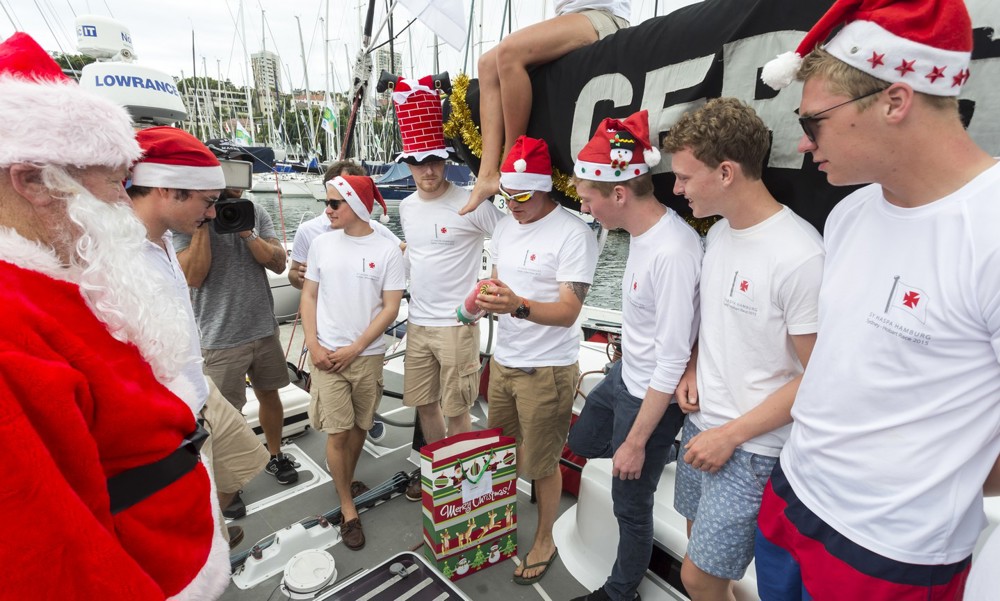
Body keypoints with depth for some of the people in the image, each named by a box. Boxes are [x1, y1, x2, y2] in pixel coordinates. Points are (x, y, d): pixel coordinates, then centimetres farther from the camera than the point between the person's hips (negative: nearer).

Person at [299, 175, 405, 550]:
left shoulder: (387, 250, -6)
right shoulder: (322, 244, 2)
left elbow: (390, 308, -6)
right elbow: (309, 297, 6)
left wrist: (355, 348, -10)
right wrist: (313, 345, -4)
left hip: (367, 355, -1)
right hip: (326, 355, 1)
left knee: (359, 427, 14)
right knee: (337, 432, 2)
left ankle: (346, 483, 39)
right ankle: (348, 510, 18)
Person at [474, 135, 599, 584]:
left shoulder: (574, 234, -17)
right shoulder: (504, 227, 6)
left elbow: (568, 312, -23)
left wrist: (519, 306, -40)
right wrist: (483, 298, -7)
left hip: (548, 369, -6)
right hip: (503, 360, 7)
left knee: (541, 463, 10)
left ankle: (544, 540, 34)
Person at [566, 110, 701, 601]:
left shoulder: (674, 253, -31)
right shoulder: (642, 231, -4)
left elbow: (673, 361, -27)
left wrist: (637, 440, -19)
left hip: (654, 395, -8)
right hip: (625, 374, 9)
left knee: (631, 505, 13)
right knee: (582, 442, 28)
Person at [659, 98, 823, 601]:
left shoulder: (801, 257, -23)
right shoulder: (718, 232, 2)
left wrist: (731, 435, -15)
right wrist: (693, 367, 0)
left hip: (752, 448, -7)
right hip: (701, 423, 7)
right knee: (700, 550, 23)